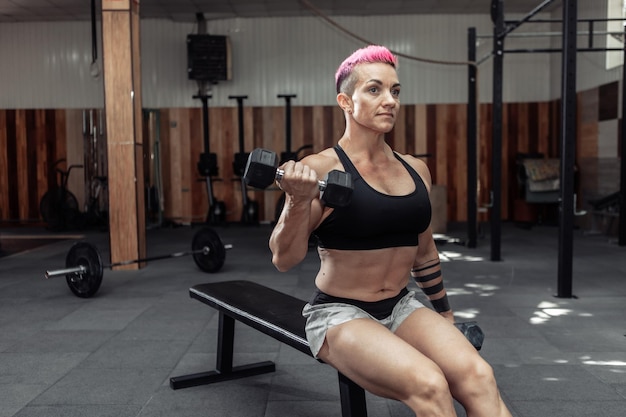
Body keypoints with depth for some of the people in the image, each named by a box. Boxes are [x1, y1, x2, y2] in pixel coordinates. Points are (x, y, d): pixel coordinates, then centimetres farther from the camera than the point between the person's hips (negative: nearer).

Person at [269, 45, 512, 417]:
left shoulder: (415, 169, 6)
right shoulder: (322, 169, -12)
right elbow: (284, 259, -14)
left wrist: (445, 312, 27)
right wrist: (299, 202, -31)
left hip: (402, 307, 5)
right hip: (339, 313, -5)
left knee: (478, 375, -21)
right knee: (429, 385, -30)